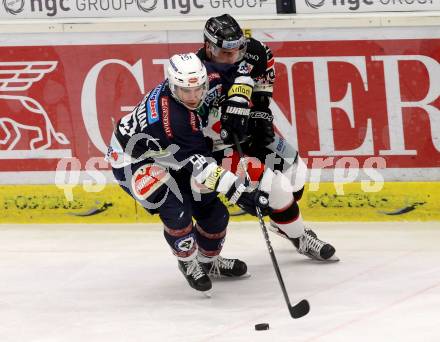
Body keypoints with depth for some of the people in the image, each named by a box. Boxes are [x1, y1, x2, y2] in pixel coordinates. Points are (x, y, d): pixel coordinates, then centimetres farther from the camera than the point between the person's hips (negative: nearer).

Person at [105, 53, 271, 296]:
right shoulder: (169, 116, -39)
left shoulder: (197, 81, -18)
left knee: (214, 211, 7)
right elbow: (199, 164, -38)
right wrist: (240, 192, -40)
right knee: (176, 210, -27)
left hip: (169, 157, 8)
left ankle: (209, 261, 34)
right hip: (131, 160, -8)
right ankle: (188, 262, 1)